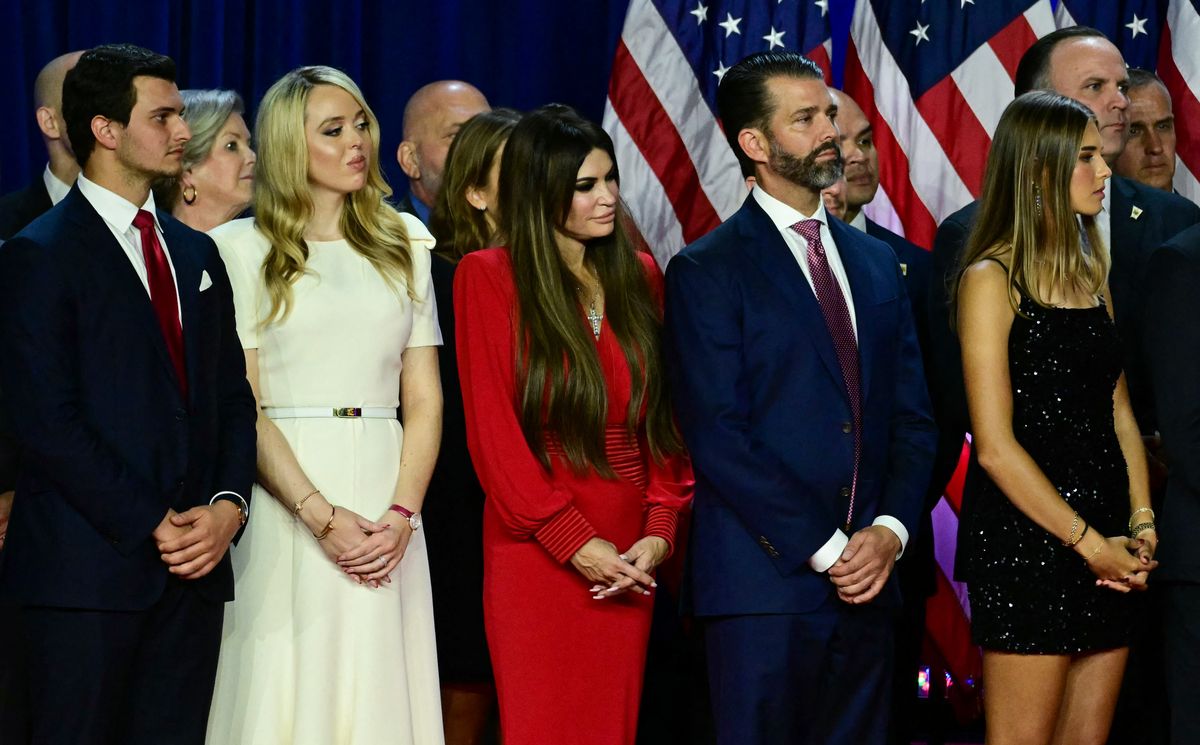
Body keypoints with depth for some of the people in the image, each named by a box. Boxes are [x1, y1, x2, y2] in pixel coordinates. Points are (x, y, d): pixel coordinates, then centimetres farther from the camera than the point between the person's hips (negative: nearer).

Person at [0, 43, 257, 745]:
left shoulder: (197, 252, 17)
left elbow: (232, 396, 15)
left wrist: (229, 503, -3)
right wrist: (151, 526, -14)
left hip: (194, 561, 6)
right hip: (89, 568, -6)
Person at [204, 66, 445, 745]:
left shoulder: (403, 246, 14)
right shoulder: (243, 248, 3)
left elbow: (425, 400, 9)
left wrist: (401, 515, -6)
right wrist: (320, 514, -15)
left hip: (386, 503, 3)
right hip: (287, 498, -3)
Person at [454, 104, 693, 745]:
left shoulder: (638, 276, 11)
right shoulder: (487, 277, -3)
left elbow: (664, 415, 10)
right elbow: (492, 432, -7)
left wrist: (659, 529, -4)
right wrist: (576, 542, -12)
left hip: (628, 557, 4)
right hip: (536, 551, -4)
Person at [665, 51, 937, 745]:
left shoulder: (879, 263, 16)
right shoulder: (707, 271, -2)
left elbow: (912, 419, 13)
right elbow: (718, 435, -10)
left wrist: (890, 530, -4)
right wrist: (825, 550, -13)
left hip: (868, 582, 5)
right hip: (765, 584, -5)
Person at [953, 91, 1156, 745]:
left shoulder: (1090, 275, 16)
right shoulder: (991, 280, -7)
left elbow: (1119, 412, 16)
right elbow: (995, 446, -12)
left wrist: (1141, 523, 1)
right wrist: (1089, 543, -13)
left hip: (1106, 545, 7)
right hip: (1025, 539, -7)